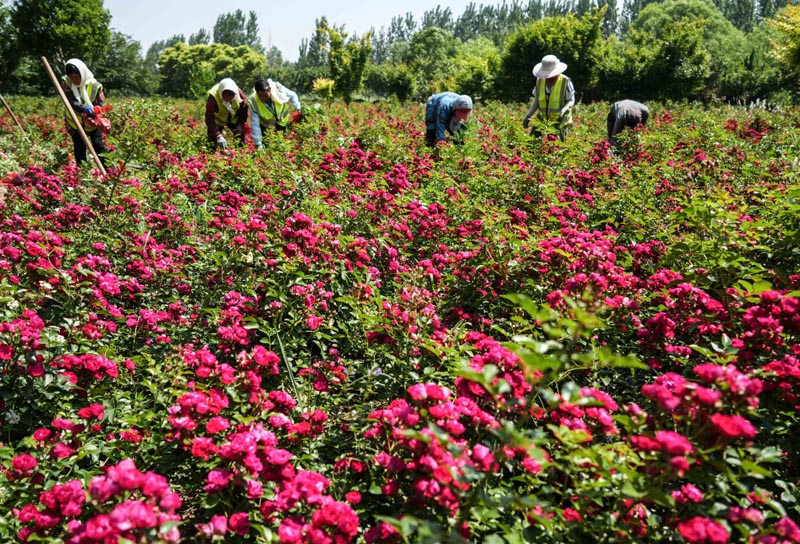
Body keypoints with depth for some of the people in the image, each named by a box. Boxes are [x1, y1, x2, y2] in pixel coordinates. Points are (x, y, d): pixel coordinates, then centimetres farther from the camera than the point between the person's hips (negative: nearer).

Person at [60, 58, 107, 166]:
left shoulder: (94, 85, -19)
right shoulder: (66, 83, -17)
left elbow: (100, 105, -16)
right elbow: (71, 102, -29)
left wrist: (95, 114, -39)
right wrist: (84, 108, -50)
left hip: (93, 123, -1)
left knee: (99, 147, -6)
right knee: (79, 151, 5)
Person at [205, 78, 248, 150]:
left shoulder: (238, 93, -29)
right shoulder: (213, 97, -37)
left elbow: (243, 109, -11)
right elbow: (209, 119, -39)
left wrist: (241, 124, -21)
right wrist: (218, 136, -48)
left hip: (234, 119, 3)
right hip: (218, 120, -2)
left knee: (243, 138, -3)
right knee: (212, 140, -10)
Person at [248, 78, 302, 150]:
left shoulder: (277, 88, -31)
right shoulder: (253, 102, -30)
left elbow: (292, 95, -11)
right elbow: (255, 124, -28)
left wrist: (298, 109, -24)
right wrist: (258, 144, -30)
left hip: (285, 119, 1)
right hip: (267, 126, -1)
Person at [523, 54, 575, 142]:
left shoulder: (565, 82, -16)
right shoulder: (540, 80, -4)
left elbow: (571, 101, -8)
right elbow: (537, 101, 6)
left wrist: (563, 111, -28)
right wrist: (528, 115, -6)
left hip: (560, 121, -3)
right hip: (543, 119, 4)